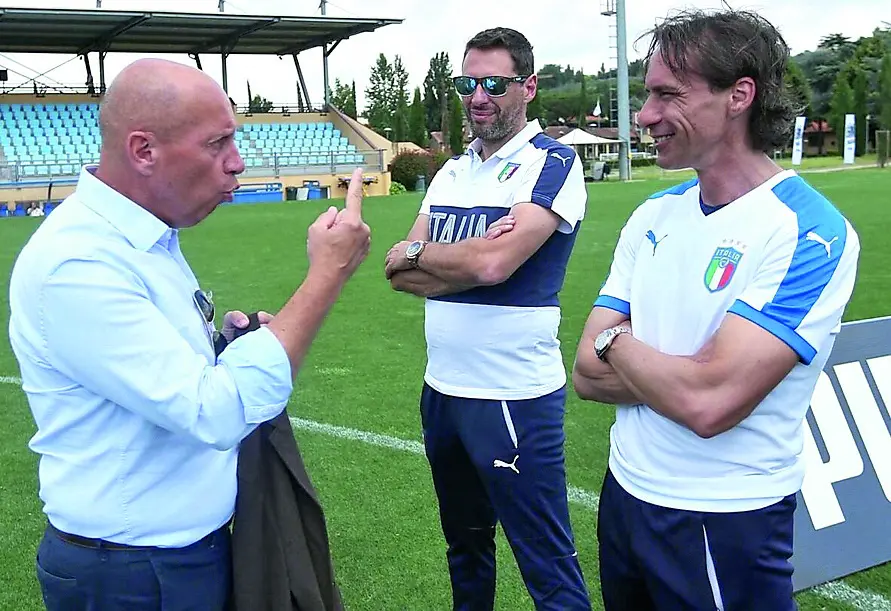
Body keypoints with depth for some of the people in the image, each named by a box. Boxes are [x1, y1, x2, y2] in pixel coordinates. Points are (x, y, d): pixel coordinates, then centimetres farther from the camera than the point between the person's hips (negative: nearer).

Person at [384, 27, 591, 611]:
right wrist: (467, 261, -14)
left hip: (513, 397, -7)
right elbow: (401, 272, 4)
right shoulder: (452, 171, 12)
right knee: (464, 545, 23)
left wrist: (417, 253, -5)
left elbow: (494, 263, -22)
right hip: (442, 388, 7)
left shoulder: (553, 162, -9)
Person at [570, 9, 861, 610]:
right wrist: (684, 374, -17)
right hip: (626, 494, 6)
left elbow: (709, 403, -28)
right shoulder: (653, 216, 3)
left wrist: (615, 343, -11)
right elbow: (588, 374, -1)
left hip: (728, 528, -6)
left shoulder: (810, 232, -19)